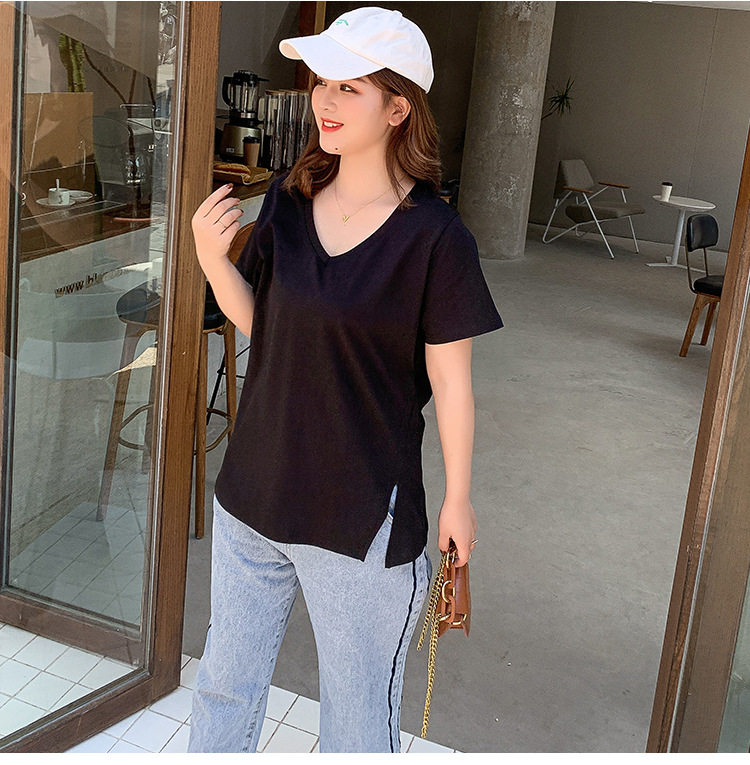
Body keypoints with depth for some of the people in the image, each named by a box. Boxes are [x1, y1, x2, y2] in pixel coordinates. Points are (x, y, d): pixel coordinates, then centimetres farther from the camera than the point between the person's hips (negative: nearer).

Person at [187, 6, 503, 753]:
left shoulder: (433, 236, -17)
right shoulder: (288, 198, -2)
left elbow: (450, 381, -10)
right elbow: (258, 321, 7)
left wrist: (458, 498, -3)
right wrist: (214, 261, -11)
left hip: (364, 520, -4)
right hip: (253, 493, 5)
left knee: (358, 708, 17)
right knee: (224, 679, 24)